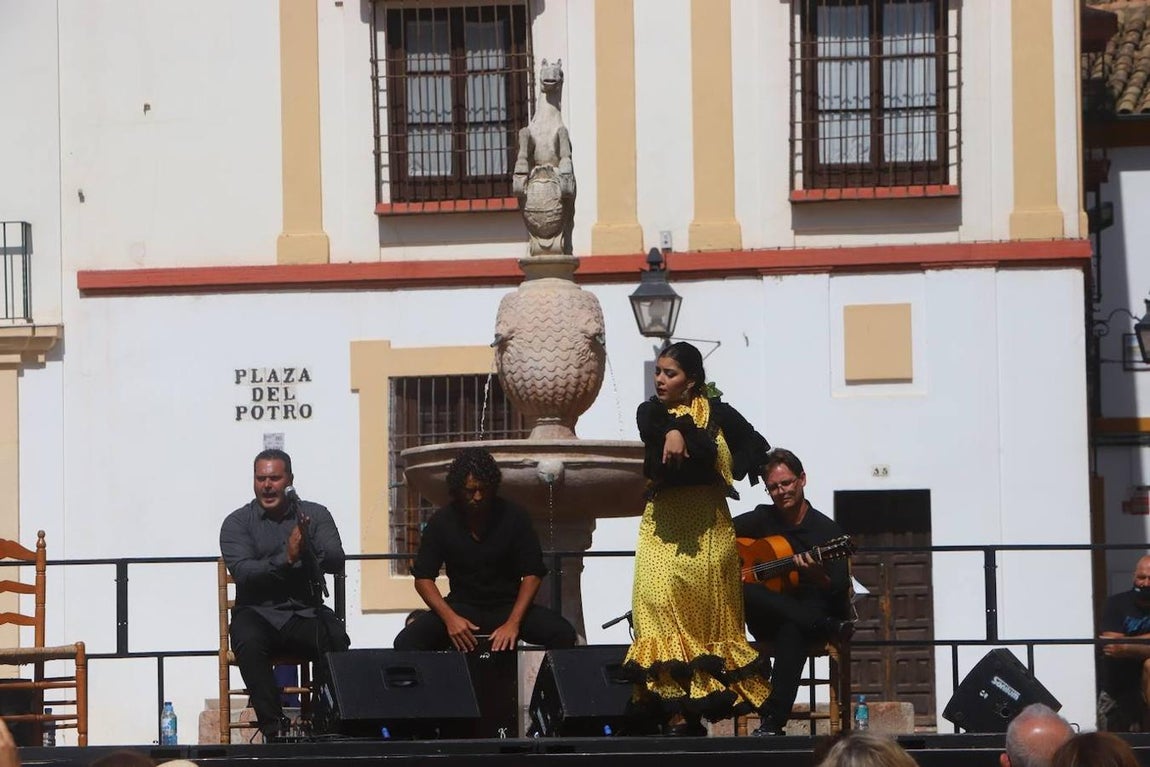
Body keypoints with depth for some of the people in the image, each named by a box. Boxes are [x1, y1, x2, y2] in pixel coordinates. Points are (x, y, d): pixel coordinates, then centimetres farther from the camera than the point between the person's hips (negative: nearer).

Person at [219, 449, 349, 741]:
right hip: (258, 612, -1)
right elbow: (242, 571, -12)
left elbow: (336, 562, -6)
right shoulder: (237, 522, 4)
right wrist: (286, 558, -24)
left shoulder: (315, 515, 8)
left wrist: (309, 548, -26)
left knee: (336, 640, -31)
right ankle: (273, 726, -28)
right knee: (248, 642, -36)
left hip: (306, 612, 1)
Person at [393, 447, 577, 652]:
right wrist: (449, 618, -22)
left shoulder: (514, 517, -6)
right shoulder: (441, 522, -4)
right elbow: (423, 577, -4)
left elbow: (532, 574, -8)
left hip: (509, 605, -1)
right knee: (406, 643, -25)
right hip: (461, 606, 1)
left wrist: (513, 622, -24)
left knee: (563, 635, -27)